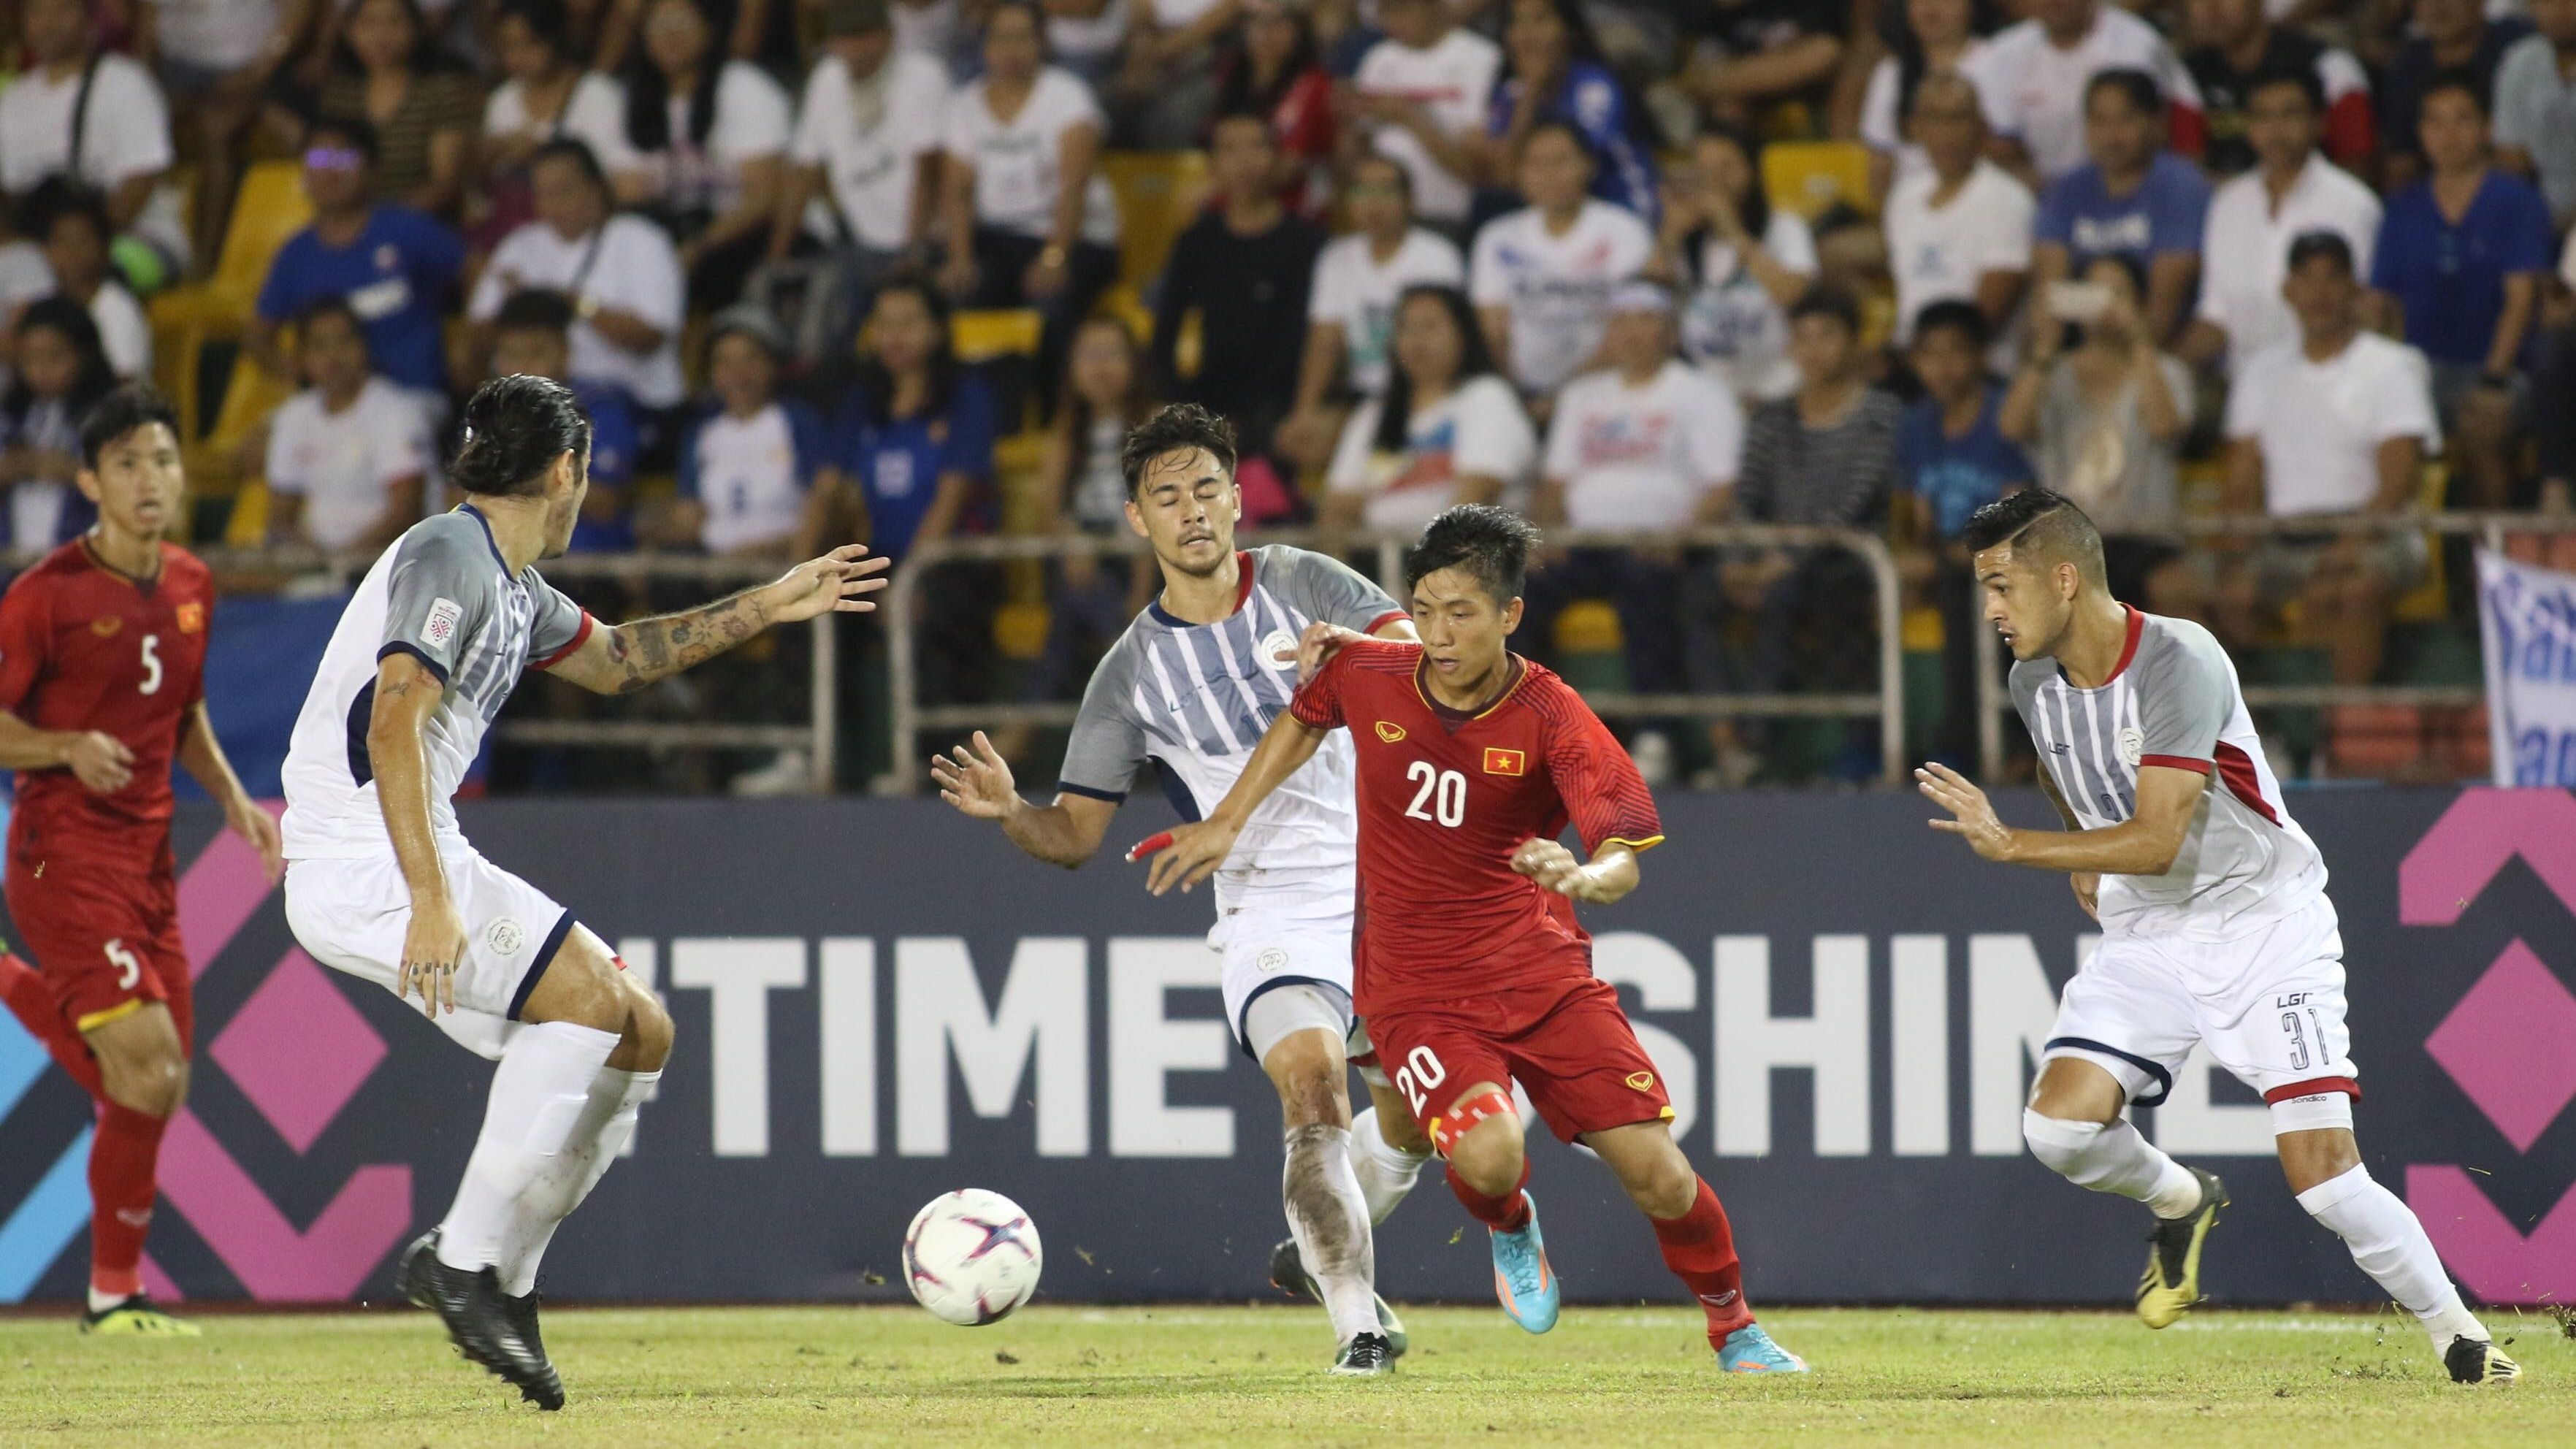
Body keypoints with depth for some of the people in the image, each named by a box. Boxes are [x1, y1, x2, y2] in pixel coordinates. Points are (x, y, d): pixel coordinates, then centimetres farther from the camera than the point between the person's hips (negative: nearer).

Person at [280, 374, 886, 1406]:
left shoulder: (511, 588, 19)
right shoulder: (450, 557, -12)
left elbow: (611, 661, 38)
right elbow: (393, 725, -24)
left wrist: (769, 607, 36)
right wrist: (430, 903, -31)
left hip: (417, 853, 10)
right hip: (363, 860, -10)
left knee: (638, 1037, 7)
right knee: (592, 995, -22)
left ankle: (496, 1278, 7)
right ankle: (465, 1259, -19)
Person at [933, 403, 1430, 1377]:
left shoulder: (1302, 583, 2)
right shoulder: (1133, 672, 1)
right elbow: (1075, 832, 2)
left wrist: (1358, 649, -31)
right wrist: (1007, 811, -19)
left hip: (1386, 896, 2)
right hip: (1270, 919, -2)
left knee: (1415, 1114, 4)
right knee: (1314, 1087, -25)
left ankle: (1319, 1254, 32)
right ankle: (1357, 1320, -20)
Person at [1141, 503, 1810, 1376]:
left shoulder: (1552, 718, -12)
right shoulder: (1365, 677, -6)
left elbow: (1624, 859, -18)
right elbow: (1303, 722, 19)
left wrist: (1583, 877, -41)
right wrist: (1226, 824, 21)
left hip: (1540, 969, 0)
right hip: (1415, 989, 0)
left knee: (1657, 1172, -7)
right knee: (1486, 1155, -28)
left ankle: (1734, 1331, 22)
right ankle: (1510, 1230, 10)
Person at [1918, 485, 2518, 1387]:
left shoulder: (2180, 662, -22)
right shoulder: (2034, 683, 0)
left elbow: (2156, 842, -28)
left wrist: (2010, 847, -30)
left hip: (2264, 924, -6)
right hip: (2145, 939, 6)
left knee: (2322, 1176, -17)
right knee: (2059, 1126, -17)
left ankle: (2458, 1337, 1)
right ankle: (2179, 1203, 14)